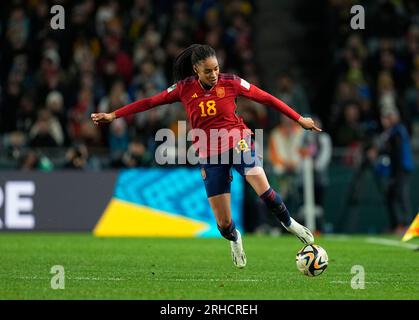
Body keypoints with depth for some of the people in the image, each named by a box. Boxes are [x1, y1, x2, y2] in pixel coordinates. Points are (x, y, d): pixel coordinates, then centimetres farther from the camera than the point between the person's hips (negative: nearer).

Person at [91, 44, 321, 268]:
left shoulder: (230, 82, -6)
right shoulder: (184, 89, -2)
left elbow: (266, 98, 1)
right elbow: (149, 102, 4)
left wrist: (299, 119, 3)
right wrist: (113, 116, 3)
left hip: (237, 142, -1)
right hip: (209, 155, 1)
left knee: (263, 189, -30)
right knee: (223, 224, -1)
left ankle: (288, 223, -2)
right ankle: (235, 239, 36)